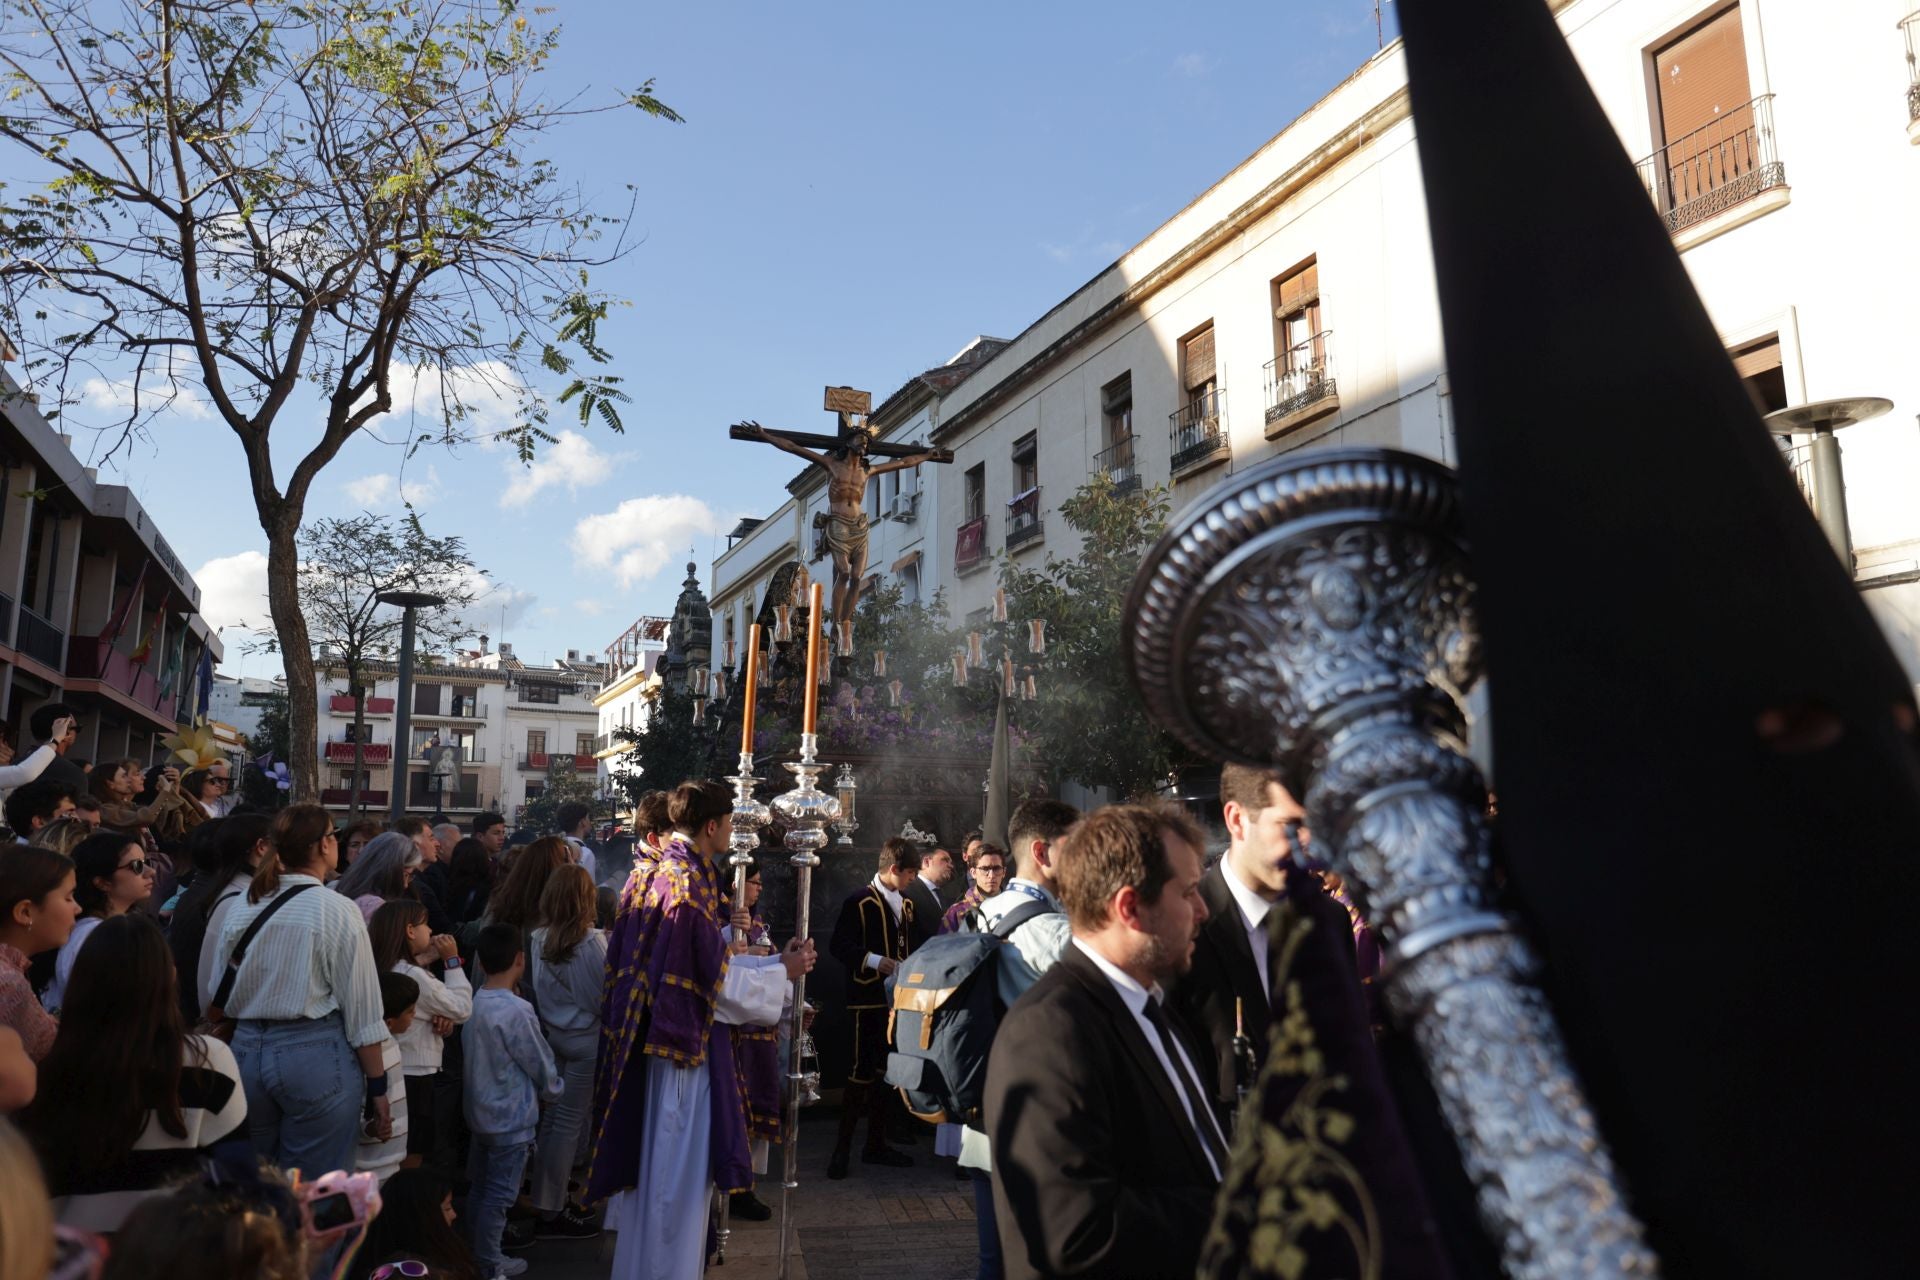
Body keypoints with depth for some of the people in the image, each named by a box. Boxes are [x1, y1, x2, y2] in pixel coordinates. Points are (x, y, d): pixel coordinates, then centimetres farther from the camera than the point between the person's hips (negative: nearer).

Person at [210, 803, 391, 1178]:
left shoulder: (242, 910, 3)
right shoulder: (338, 911, -11)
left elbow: (217, 997, 9)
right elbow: (361, 1008, -9)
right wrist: (377, 1084, -2)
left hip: (247, 1050, 6)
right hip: (315, 1056, -6)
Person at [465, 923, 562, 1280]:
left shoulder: (475, 1002, -3)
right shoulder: (517, 1011, -25)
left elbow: (476, 1057, 8)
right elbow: (541, 1065, -15)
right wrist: (554, 1089, 6)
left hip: (480, 1113, 8)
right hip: (512, 1119, -8)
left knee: (480, 1187, 20)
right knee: (499, 1196, 5)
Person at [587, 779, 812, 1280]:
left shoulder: (654, 874, 7)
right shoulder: (693, 883, -20)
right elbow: (717, 976, -18)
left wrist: (772, 959, 14)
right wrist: (782, 972, -5)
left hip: (649, 1035, 9)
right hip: (687, 1039, -9)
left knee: (649, 1157, 20)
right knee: (678, 1165, 3)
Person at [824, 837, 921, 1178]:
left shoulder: (905, 904, 13)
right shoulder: (860, 901, -9)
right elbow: (838, 946, -13)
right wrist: (876, 962, -21)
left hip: (897, 999, 7)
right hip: (868, 999, -7)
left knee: (886, 1072, 12)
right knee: (862, 1072, -6)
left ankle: (876, 1144, 23)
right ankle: (842, 1148, 4)